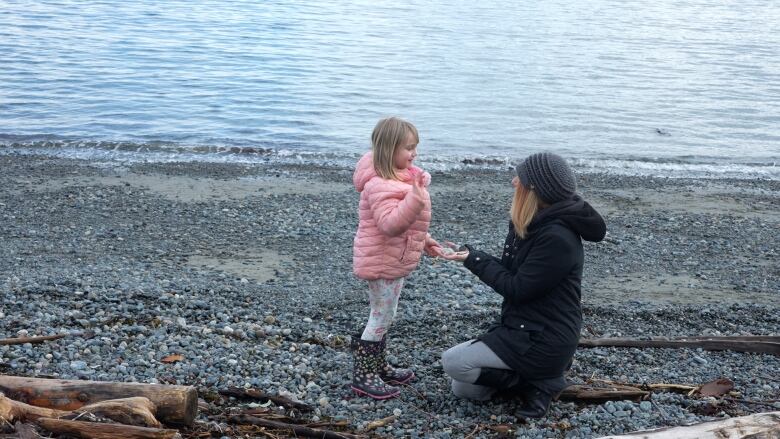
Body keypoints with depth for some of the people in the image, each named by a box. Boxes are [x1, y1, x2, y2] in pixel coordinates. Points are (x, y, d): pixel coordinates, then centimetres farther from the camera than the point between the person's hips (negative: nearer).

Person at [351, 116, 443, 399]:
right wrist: (416, 200, -43)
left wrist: (424, 240, 22)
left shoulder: (400, 178, 9)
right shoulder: (380, 185, -25)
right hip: (382, 262, -10)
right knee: (381, 317, -2)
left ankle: (378, 367, 31)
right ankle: (363, 377, 7)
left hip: (394, 260, 10)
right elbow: (390, 223, -35)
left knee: (384, 316, 18)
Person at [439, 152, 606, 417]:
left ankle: (539, 383, -3)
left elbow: (517, 288, -22)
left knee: (453, 363, -13)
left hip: (543, 341, -10)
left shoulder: (557, 238, -25)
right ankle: (538, 373, 14)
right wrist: (469, 254, -3)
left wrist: (474, 259, -14)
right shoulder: (532, 224, 6)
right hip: (523, 328, 10)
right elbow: (513, 273, 10)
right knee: (463, 389, 10)